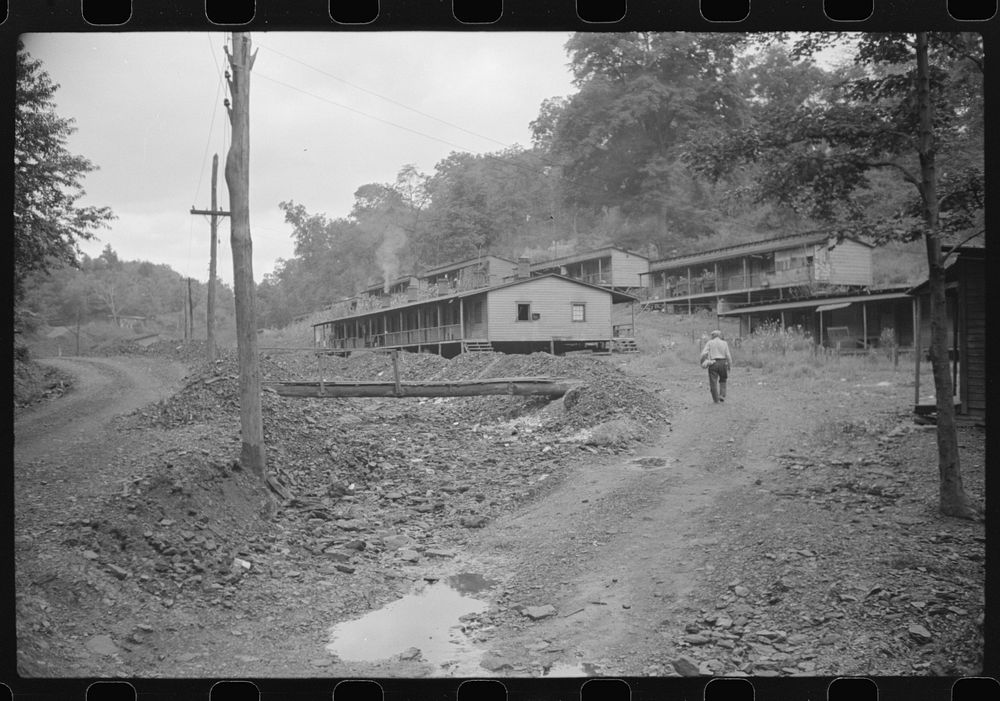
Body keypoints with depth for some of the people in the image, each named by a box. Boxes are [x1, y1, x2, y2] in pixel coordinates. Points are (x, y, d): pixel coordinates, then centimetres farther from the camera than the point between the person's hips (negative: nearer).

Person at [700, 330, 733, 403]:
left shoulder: (710, 343, 4)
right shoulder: (724, 343, 6)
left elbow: (704, 353, -7)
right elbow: (728, 356, 1)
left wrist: (703, 362, 2)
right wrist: (729, 366, 7)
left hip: (712, 364, -1)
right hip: (722, 363, 1)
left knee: (713, 382, 4)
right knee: (722, 380, 22)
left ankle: (716, 400, 3)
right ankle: (722, 395, 7)